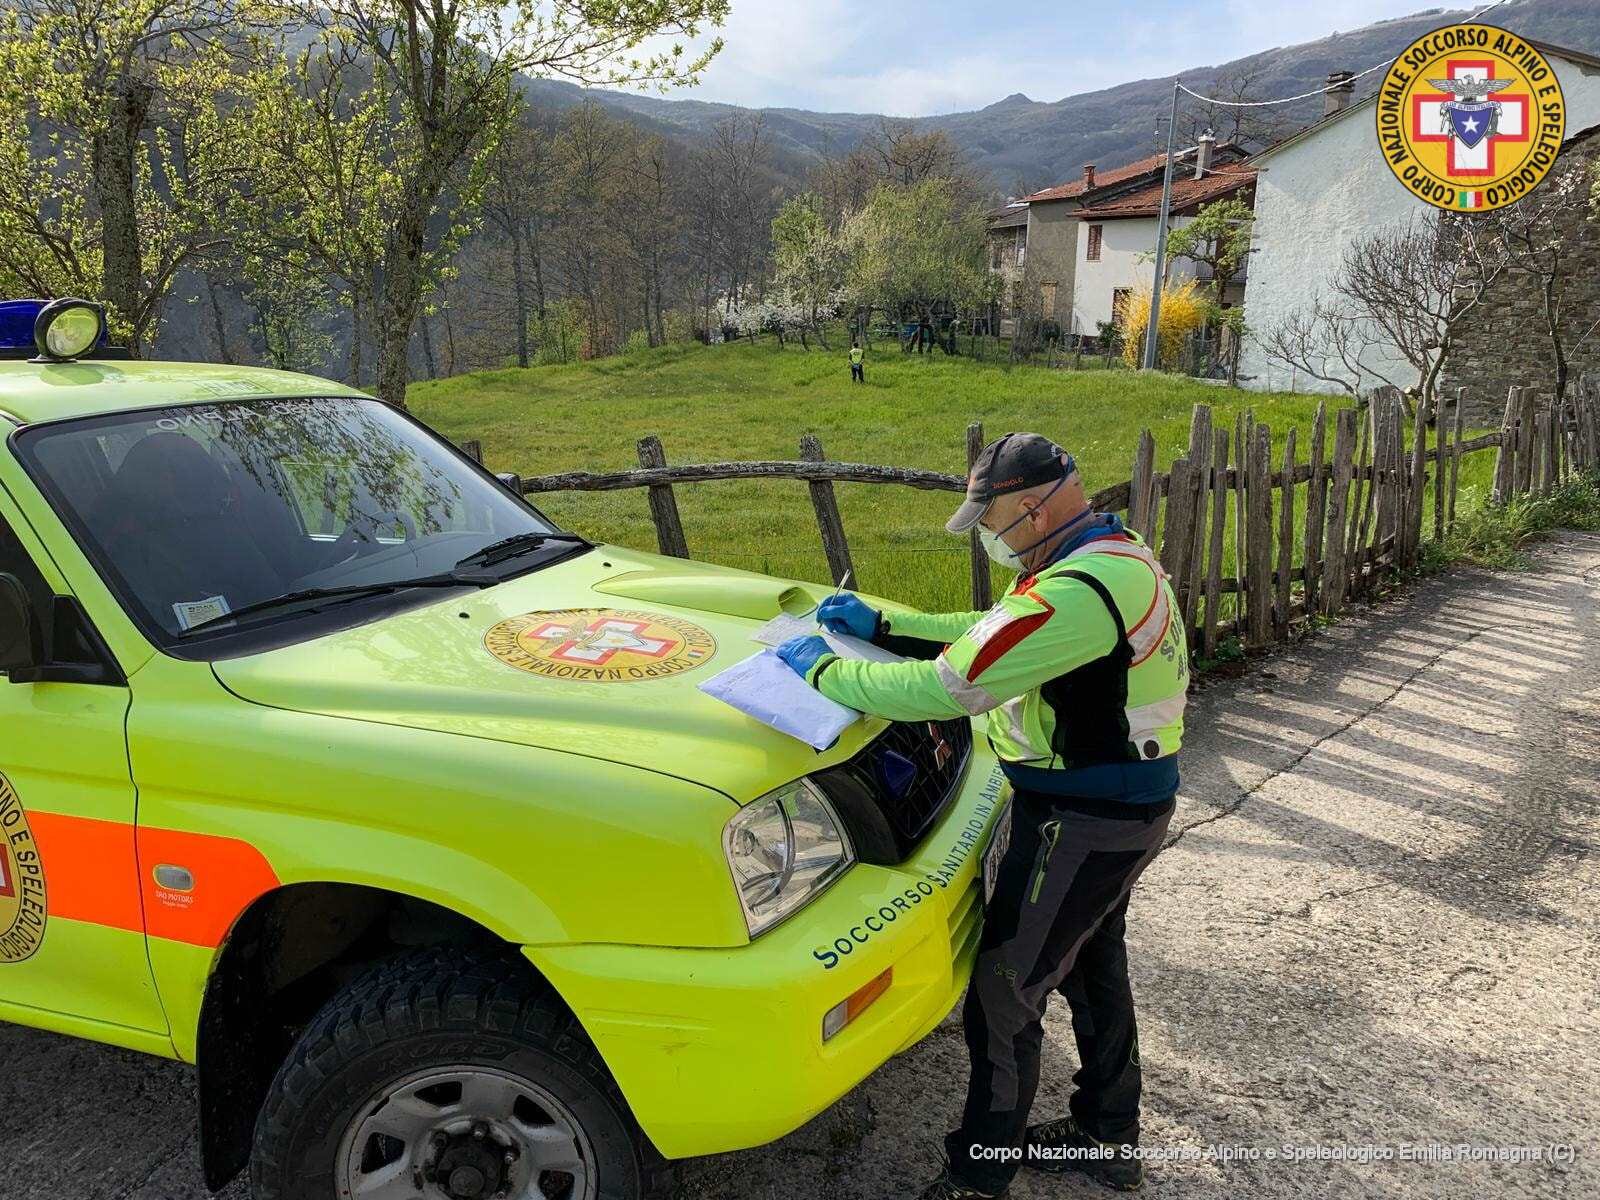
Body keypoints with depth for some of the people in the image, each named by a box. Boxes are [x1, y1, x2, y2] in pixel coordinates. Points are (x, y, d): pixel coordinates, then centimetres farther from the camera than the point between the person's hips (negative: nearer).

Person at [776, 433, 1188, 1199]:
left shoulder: (1078, 592, -30)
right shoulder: (1112, 554, 4)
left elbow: (948, 687, -31)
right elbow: (998, 631, 14)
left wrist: (824, 670, -17)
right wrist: (883, 626, 8)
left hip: (1083, 822, -10)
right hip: (1123, 805, 10)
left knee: (1003, 996, 3)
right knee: (1092, 964, 24)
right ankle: (1108, 1138, 42)